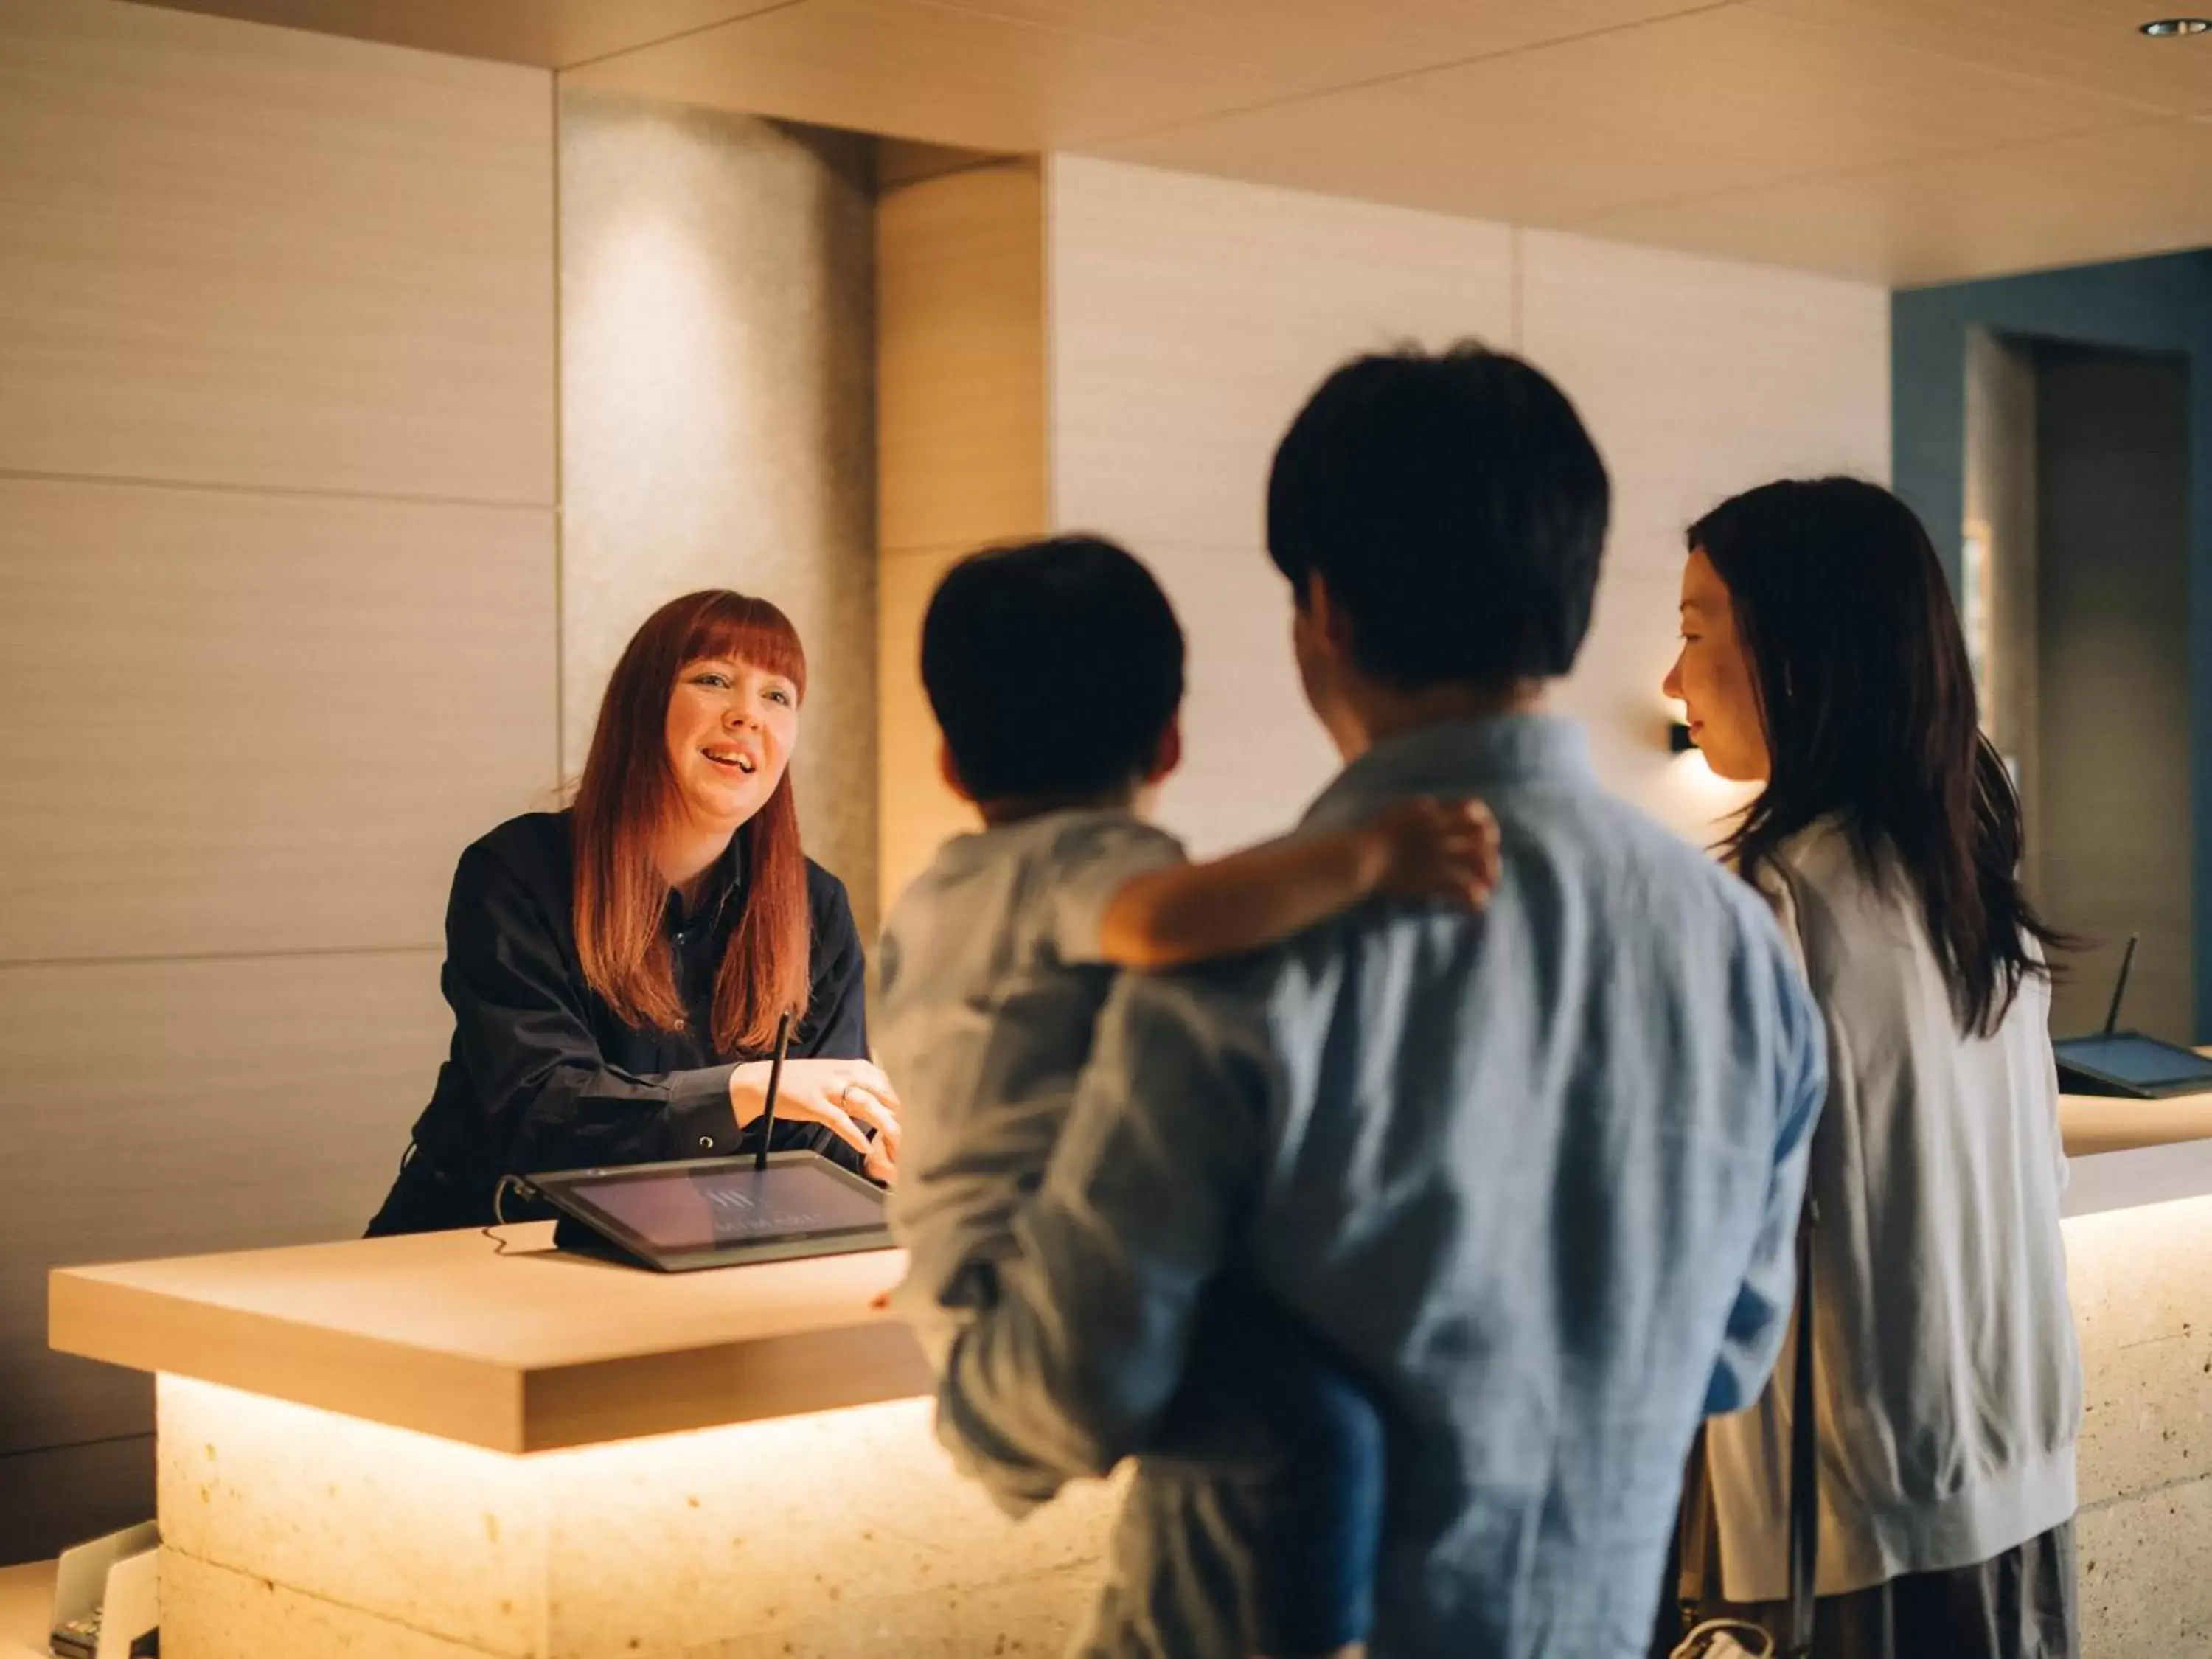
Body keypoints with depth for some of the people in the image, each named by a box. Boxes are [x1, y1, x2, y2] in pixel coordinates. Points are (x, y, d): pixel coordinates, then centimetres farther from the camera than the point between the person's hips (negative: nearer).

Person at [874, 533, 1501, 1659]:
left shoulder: (918, 913, 19)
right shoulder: (1095, 860, -11)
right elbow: (1166, 921, -37)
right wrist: (1369, 857, -34)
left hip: (977, 1292, 10)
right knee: (1320, 1420, -31)